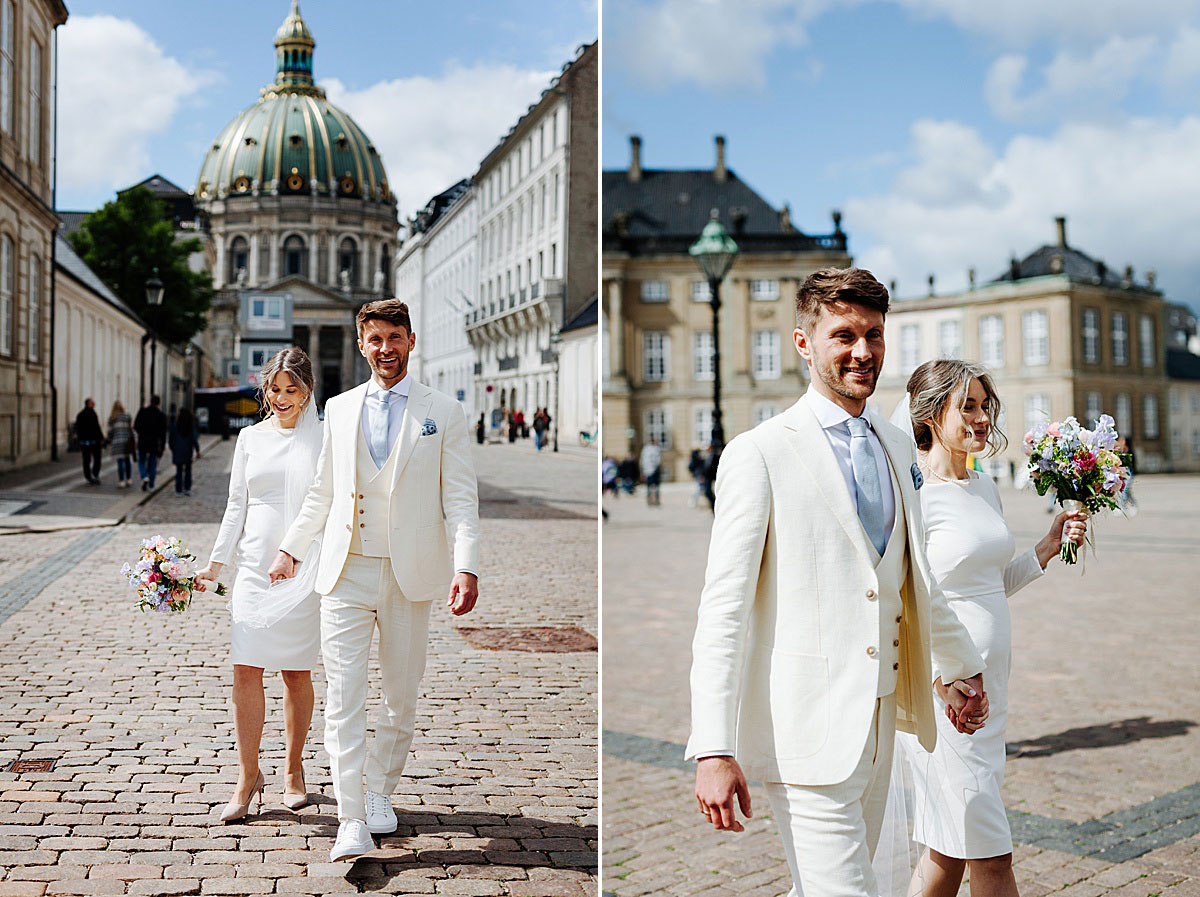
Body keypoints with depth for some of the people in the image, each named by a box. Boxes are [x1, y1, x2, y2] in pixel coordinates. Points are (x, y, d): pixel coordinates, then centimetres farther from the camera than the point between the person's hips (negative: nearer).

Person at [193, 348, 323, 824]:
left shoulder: (324, 438, 3)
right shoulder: (250, 438, 10)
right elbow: (237, 505, 13)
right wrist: (216, 562, 7)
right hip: (256, 566, 2)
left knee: (296, 674, 5)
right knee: (246, 672, -4)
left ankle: (293, 770, 22)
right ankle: (248, 777, 7)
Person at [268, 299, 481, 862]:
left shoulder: (444, 413, 2)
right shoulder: (339, 409, 11)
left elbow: (461, 499, -2)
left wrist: (466, 568, -14)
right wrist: (291, 550, 18)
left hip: (411, 574, -1)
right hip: (346, 572, 1)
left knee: (402, 698, 10)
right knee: (343, 698, -6)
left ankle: (381, 792, 30)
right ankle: (352, 822, -5)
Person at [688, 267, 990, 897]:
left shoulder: (896, 448, 12)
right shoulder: (759, 454, -10)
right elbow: (722, 610, -14)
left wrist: (960, 667, 33)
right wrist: (712, 749, -19)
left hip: (879, 725, 7)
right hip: (806, 730, -7)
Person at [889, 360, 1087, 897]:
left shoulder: (985, 487, 12)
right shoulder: (911, 494, -13)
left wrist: (1049, 546, 11)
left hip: (988, 683, 8)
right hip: (940, 688, -8)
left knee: (950, 850, 15)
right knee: (991, 854, -1)